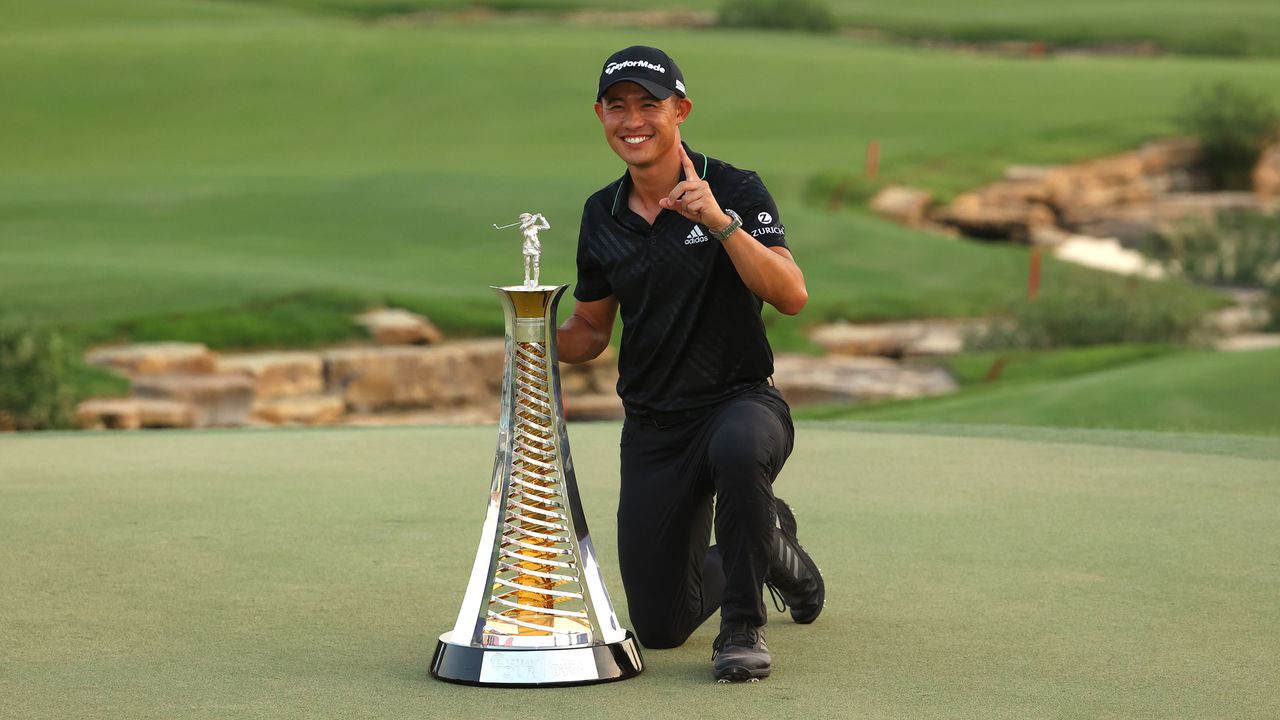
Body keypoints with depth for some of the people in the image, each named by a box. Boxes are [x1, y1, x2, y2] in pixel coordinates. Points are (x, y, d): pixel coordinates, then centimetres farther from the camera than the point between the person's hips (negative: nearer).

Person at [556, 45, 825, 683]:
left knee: (740, 447, -44)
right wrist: (541, 342, -8)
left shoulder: (735, 190, -9)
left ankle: (743, 628, -22)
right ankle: (772, 548, 35)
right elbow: (590, 329, 15)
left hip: (739, 399, -5)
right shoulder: (602, 216, 5)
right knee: (660, 626, 3)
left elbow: (791, 295, -22)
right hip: (651, 427, 5)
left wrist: (718, 220, -32)